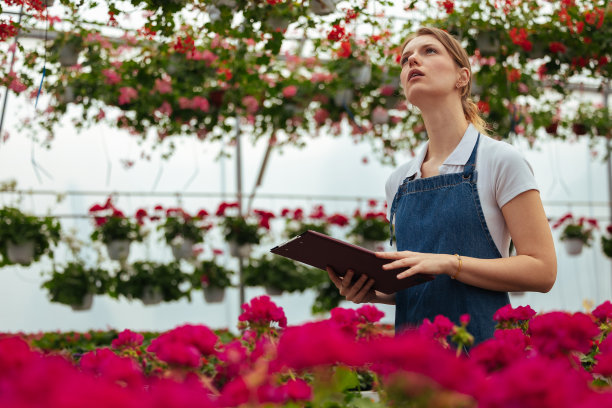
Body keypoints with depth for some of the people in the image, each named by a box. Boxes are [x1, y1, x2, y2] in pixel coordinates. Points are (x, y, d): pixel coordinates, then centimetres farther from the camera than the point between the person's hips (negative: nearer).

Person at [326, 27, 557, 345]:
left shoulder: (499, 161, -2)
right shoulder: (398, 181, 12)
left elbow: (542, 270, -7)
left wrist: (449, 263, -16)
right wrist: (372, 292, -1)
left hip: (481, 343, -4)